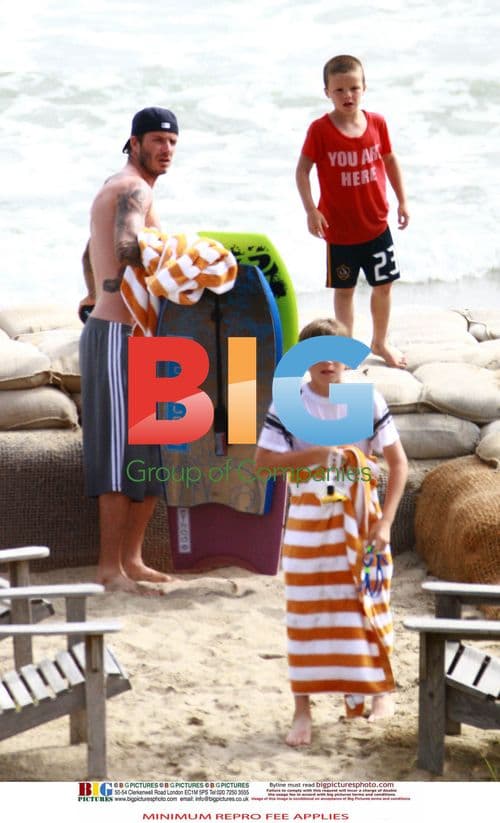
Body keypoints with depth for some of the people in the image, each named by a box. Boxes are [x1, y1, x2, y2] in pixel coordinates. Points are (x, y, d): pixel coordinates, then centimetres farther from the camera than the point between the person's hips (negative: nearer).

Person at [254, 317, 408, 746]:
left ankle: (381, 688, 26)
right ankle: (303, 707, 7)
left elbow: (398, 461, -1)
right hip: (308, 526, 0)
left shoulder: (368, 400, -3)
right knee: (306, 613, 2)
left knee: (368, 605, 7)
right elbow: (263, 459, -8)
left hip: (360, 525, 0)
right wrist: (317, 454, -19)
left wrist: (385, 521, -7)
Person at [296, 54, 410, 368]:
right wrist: (311, 210, -19)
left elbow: (390, 160, 8)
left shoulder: (377, 123, -5)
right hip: (339, 228, -3)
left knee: (384, 284, 13)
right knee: (344, 289, 10)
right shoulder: (320, 130, -15)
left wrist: (402, 201, 9)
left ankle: (380, 342, 34)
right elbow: (302, 169, -11)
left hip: (376, 224, 3)